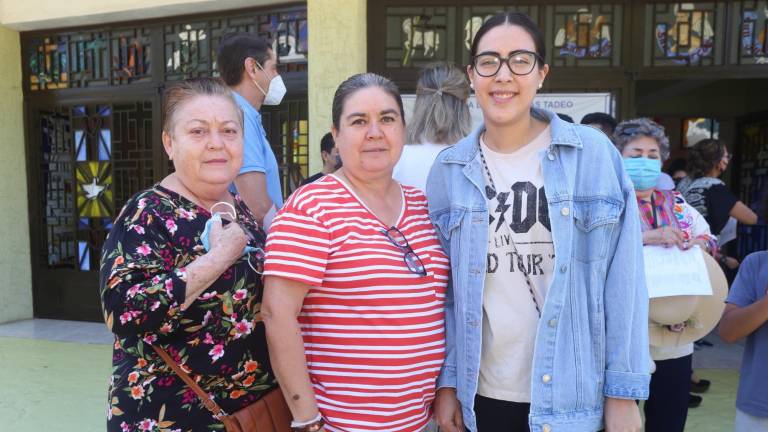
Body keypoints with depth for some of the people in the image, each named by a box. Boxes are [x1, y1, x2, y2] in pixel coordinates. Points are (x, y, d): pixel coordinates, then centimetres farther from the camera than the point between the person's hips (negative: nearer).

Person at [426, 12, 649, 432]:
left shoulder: (593, 153, -7)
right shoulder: (449, 169, -2)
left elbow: (623, 281, -6)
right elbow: (441, 290, 1)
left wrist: (623, 390, -6)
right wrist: (446, 380, 1)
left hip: (571, 393, -1)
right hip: (482, 390, 2)